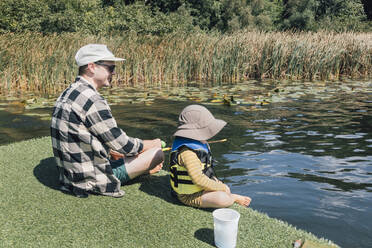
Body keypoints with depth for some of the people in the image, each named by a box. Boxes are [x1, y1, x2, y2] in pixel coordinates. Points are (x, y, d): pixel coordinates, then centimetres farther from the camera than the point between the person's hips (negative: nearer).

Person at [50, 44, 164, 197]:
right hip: (93, 182, -10)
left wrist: (111, 151, 15)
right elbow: (123, 145, -19)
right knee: (158, 153, -2)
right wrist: (154, 144, -1)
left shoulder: (67, 94, 7)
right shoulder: (92, 100, -25)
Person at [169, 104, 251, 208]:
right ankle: (234, 198, 4)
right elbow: (198, 178, -31)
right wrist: (221, 187, -21)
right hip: (191, 195, -10)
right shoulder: (187, 152, -28)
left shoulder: (198, 143, 6)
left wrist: (216, 181, 6)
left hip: (201, 186, 10)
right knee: (223, 199, -22)